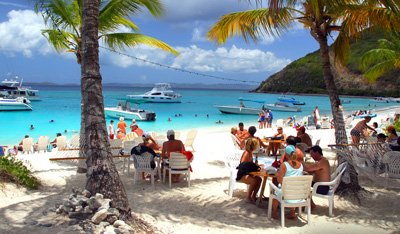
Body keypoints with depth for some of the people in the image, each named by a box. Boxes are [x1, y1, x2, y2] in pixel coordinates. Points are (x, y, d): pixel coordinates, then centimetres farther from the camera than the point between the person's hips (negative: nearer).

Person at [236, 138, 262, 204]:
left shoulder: (250, 153, 9)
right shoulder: (246, 153, -17)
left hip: (248, 174, 8)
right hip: (241, 175, -8)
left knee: (259, 179, -15)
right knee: (254, 180, -31)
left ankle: (253, 197, -6)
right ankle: (248, 198, -19)